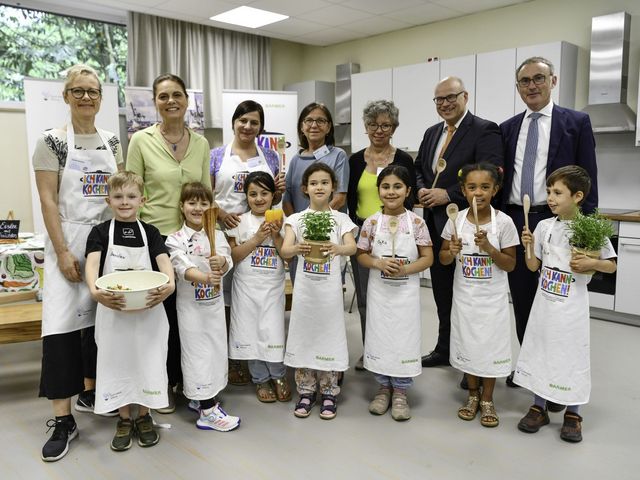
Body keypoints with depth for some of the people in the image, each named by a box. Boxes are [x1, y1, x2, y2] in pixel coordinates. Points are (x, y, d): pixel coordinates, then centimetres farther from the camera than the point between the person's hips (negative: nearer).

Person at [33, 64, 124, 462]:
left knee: (101, 316, 10)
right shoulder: (53, 141, -3)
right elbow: (48, 200, -7)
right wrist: (62, 252, -14)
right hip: (69, 241, -4)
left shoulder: (112, 141, 10)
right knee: (61, 323, -7)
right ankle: (63, 419, 1)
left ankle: (90, 392, 29)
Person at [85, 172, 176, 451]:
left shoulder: (150, 232, 4)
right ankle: (124, 420, 26)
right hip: (112, 311, -1)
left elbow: (164, 261, -9)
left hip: (148, 310, 1)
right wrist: (94, 290, -35)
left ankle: (144, 416, 27)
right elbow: (92, 264, -14)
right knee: (117, 362, 9)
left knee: (148, 361, 8)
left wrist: (169, 284, -31)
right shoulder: (100, 232, 1)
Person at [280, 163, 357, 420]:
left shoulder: (341, 219, 2)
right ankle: (306, 392, 23)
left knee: (328, 335, 5)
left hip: (330, 288, -1)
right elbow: (284, 250, -11)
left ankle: (329, 394, 21)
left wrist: (337, 248, -37)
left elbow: (352, 247, -15)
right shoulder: (296, 219, 3)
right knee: (304, 335, 7)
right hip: (304, 286, 1)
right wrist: (297, 248, -34)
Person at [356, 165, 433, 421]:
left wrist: (405, 269, -18)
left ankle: (400, 392, 22)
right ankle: (383, 388, 27)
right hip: (379, 291, 1)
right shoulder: (372, 222, -2)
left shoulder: (416, 222, -5)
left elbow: (428, 258, -3)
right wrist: (379, 263, -16)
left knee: (405, 339, 4)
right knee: (379, 338, 9)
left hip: (406, 292, -1)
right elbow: (361, 255, 3)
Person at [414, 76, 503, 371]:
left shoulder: (485, 130, -8)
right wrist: (421, 190, -2)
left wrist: (448, 195, -21)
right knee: (442, 292, 16)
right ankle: (444, 349, 31)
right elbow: (418, 168, 19)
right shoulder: (432, 133, 15)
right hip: (435, 223, 7)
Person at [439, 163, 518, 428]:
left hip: (492, 298, -2)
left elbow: (510, 264, -8)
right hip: (464, 296, 2)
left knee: (491, 345, 7)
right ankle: (473, 394, 33)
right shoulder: (456, 220, -5)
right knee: (467, 344, 13)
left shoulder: (503, 222, -11)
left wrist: (488, 247, -23)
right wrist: (452, 251, -20)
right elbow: (443, 259, 2)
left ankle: (487, 399, 27)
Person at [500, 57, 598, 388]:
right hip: (515, 221, 4)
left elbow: (588, 177, -2)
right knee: (522, 299, 11)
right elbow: (501, 177, 12)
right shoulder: (507, 128, 12)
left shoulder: (576, 122, 1)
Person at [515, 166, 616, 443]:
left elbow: (611, 265, 0)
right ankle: (539, 408, 28)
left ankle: (572, 414, 25)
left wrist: (591, 263, -19)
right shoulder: (544, 226, 1)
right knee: (540, 350, 11)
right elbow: (533, 266, 7)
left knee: (572, 354, 5)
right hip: (545, 302, 4)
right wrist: (529, 246, -10)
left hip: (572, 306, -3)